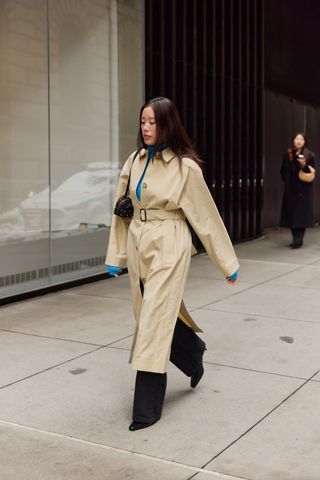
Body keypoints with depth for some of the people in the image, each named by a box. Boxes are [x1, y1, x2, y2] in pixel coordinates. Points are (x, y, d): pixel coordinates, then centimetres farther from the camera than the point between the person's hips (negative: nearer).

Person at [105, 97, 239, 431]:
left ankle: (147, 407, 3)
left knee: (154, 321, -6)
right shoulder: (134, 161, 6)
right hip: (137, 245, 6)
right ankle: (193, 351, 47)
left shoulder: (185, 166, -9)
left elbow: (206, 216, -5)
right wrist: (115, 256, 10)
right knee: (151, 315, 17)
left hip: (168, 248, -6)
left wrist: (228, 263, -1)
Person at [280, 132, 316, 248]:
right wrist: (287, 181, 6)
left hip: (303, 189, -4)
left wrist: (304, 165, -20)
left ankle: (298, 240, -8)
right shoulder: (288, 154, 7)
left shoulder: (310, 155, -3)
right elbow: (283, 171, 17)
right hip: (290, 189, 4)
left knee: (301, 214, -7)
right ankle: (296, 239, 14)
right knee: (291, 214, 5)